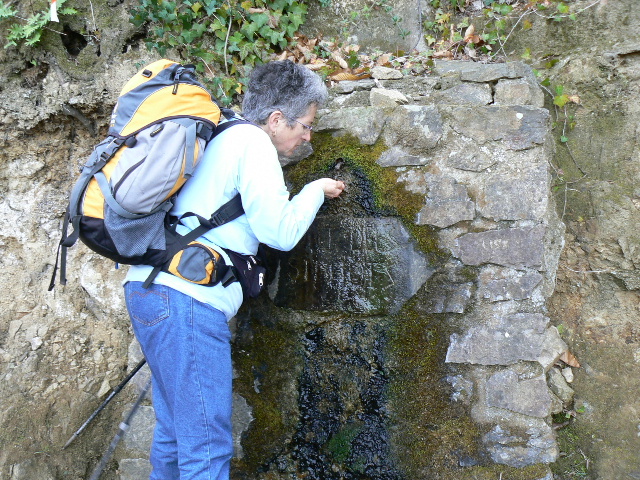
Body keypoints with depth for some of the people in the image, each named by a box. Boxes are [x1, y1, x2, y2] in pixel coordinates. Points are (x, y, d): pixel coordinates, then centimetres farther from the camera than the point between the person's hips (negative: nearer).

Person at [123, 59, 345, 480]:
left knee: (176, 431, 16)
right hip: (186, 297, -10)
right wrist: (315, 190, 6)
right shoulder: (252, 141, -6)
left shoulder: (220, 138, 22)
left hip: (151, 290, 10)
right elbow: (280, 232, -10)